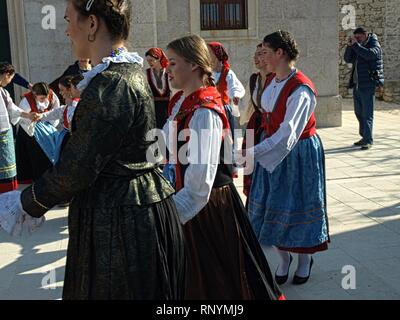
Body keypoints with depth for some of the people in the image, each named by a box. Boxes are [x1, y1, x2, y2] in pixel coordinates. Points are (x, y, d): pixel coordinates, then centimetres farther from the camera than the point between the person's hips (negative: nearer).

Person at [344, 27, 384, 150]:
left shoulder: (374, 44, -4)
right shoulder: (358, 47, 17)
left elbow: (370, 54, -24)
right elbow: (348, 59, 11)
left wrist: (356, 44, -20)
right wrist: (350, 46, -2)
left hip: (367, 85, -8)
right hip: (356, 85, 8)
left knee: (367, 114, -8)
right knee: (359, 112, 12)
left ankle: (368, 140, -5)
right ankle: (364, 137, 22)